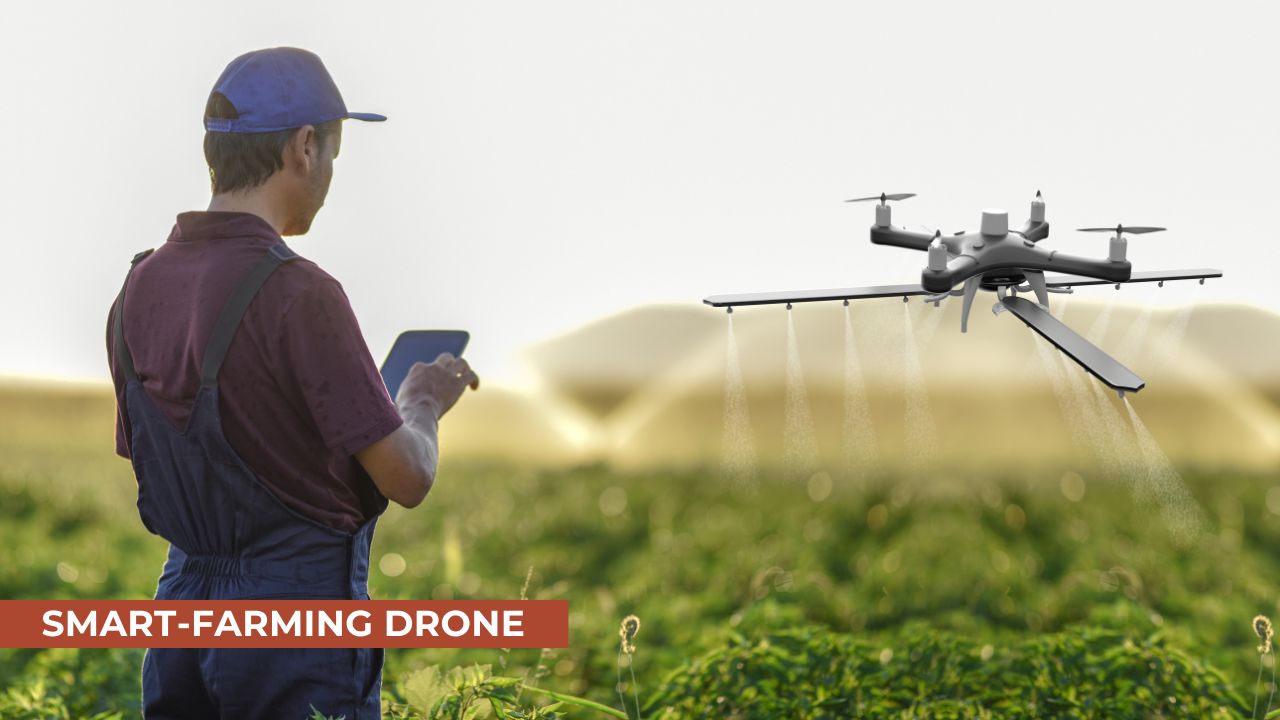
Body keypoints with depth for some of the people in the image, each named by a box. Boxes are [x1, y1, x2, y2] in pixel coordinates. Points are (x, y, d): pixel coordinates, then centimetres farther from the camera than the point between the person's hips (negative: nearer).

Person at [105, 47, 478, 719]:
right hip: (300, 605, -7)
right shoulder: (298, 293, -18)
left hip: (183, 596, 7)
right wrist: (423, 400, 7)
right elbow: (406, 478, -16)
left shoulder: (138, 291, 4)